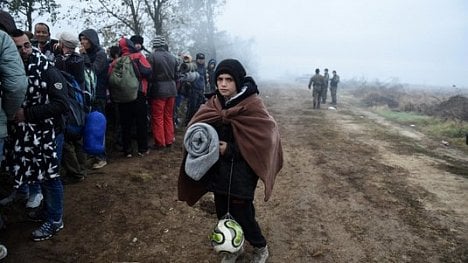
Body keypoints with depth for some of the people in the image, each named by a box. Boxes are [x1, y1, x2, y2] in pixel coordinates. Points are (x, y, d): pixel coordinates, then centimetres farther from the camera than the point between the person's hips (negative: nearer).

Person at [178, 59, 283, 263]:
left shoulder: (252, 106, -15)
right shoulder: (213, 105, 2)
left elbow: (262, 140, -17)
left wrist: (231, 150, -20)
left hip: (241, 172, -5)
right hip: (218, 170, 5)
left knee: (241, 214, 1)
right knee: (223, 213, 14)